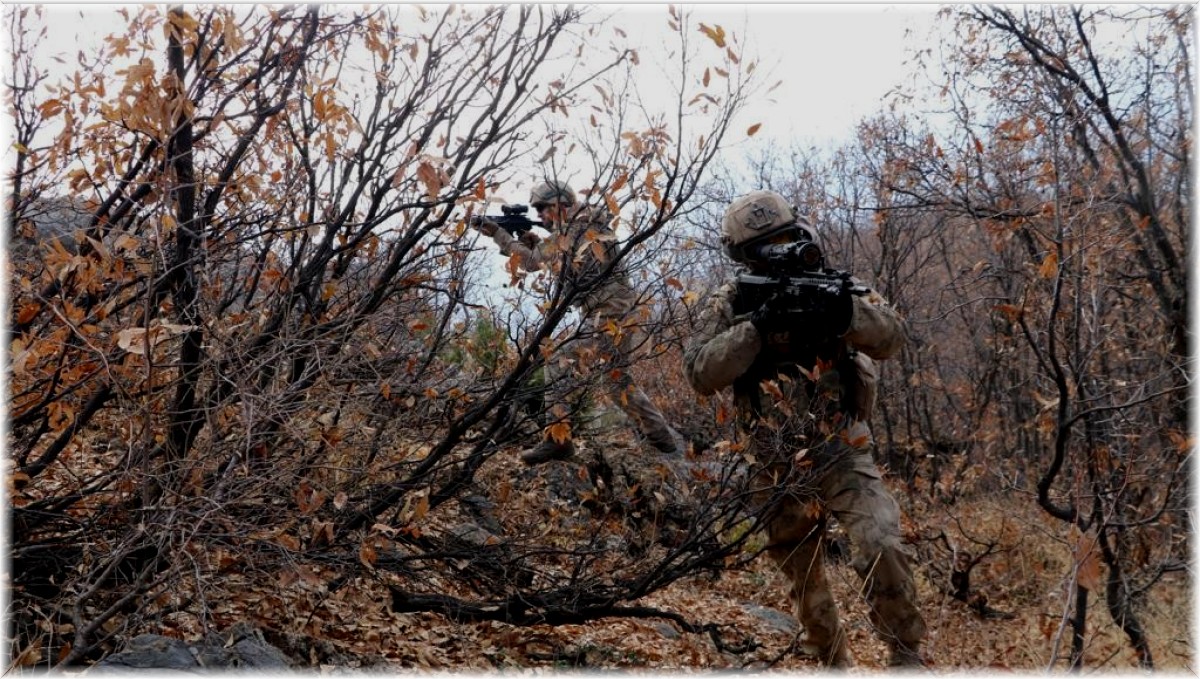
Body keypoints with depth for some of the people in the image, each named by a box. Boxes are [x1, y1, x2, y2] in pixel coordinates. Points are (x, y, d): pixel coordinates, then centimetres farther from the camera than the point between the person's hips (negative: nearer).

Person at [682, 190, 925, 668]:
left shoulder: (834, 287, -1)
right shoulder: (727, 306, -2)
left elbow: (890, 337, -13)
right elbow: (701, 373, -15)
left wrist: (845, 311, -32)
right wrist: (757, 327, -25)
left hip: (843, 457, -1)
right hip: (779, 474, 2)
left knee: (882, 550, -21)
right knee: (804, 581, 16)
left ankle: (908, 656, -1)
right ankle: (833, 662, 38)